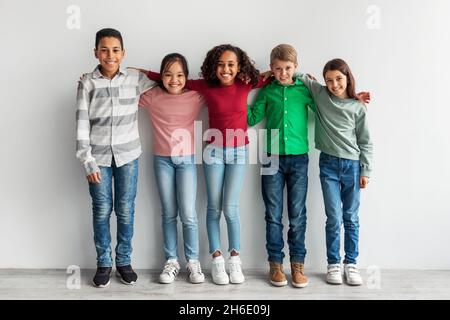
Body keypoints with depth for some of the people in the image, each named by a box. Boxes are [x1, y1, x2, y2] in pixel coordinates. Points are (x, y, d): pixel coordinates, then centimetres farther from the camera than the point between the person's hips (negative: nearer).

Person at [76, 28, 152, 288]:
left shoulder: (136, 79, 0)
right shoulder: (87, 83, -3)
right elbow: (82, 124, -4)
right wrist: (87, 161, -8)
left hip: (128, 154, 1)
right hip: (98, 156, 0)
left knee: (126, 210, 6)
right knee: (102, 210, 6)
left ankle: (124, 261, 23)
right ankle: (104, 263, 21)